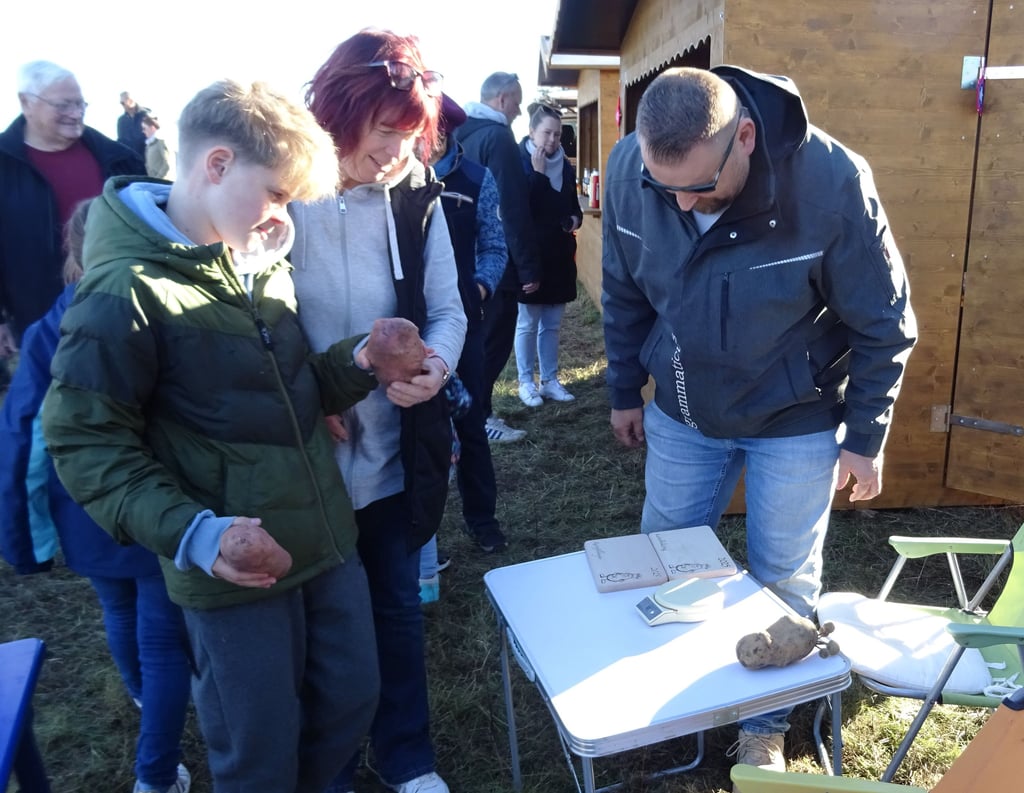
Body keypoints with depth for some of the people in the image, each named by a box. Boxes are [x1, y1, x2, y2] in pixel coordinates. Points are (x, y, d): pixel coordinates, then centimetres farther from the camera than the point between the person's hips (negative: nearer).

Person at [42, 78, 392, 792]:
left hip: (327, 538, 7)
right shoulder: (126, 290, -17)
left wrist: (356, 363, -4)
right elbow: (85, 441, -14)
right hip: (233, 571, -7)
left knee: (351, 704, 20)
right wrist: (194, 534, -25)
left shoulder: (264, 257, 6)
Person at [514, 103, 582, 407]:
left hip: (559, 254, 5)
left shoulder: (565, 165, 9)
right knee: (528, 324, 3)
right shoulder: (519, 162, -7)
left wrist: (576, 218, -3)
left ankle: (550, 380, 20)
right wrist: (538, 172, -22)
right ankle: (526, 382, 14)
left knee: (552, 323, 11)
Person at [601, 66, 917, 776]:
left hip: (795, 424, -2)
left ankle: (766, 725, 37)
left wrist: (865, 437, -6)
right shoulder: (629, 167, -17)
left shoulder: (833, 180, -26)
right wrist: (626, 392, 7)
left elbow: (883, 322, -11)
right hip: (681, 413, 3)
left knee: (785, 585, 11)